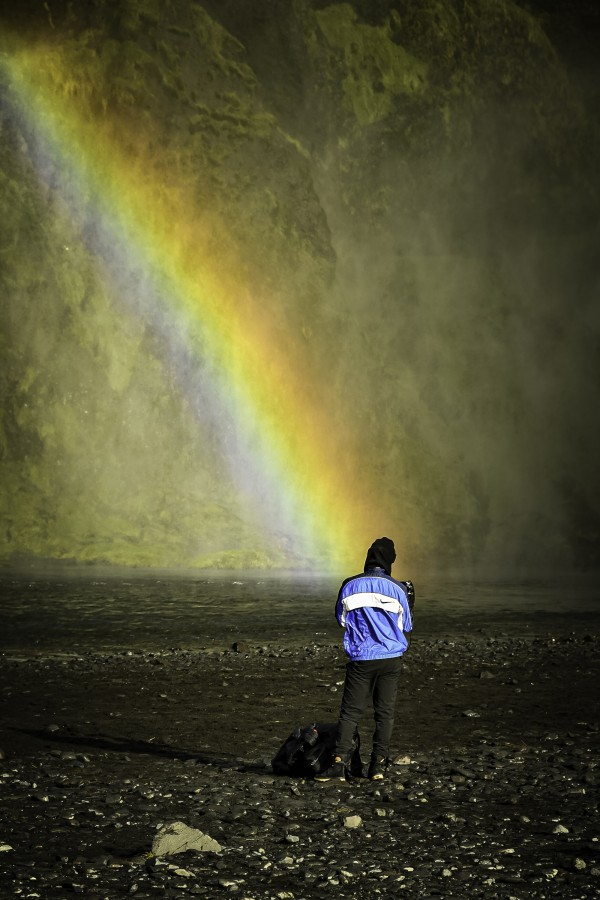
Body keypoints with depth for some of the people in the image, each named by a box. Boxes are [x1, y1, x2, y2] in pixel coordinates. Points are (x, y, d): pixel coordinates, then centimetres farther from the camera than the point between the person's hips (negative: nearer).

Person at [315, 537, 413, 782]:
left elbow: (342, 620, 11)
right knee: (385, 713, 7)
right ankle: (378, 766, 6)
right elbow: (405, 628, 7)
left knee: (350, 712, 1)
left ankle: (339, 763, -8)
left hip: (360, 659, 0)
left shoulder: (350, 586, -1)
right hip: (390, 659, 0)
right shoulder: (398, 589, -3)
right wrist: (409, 603, 21)